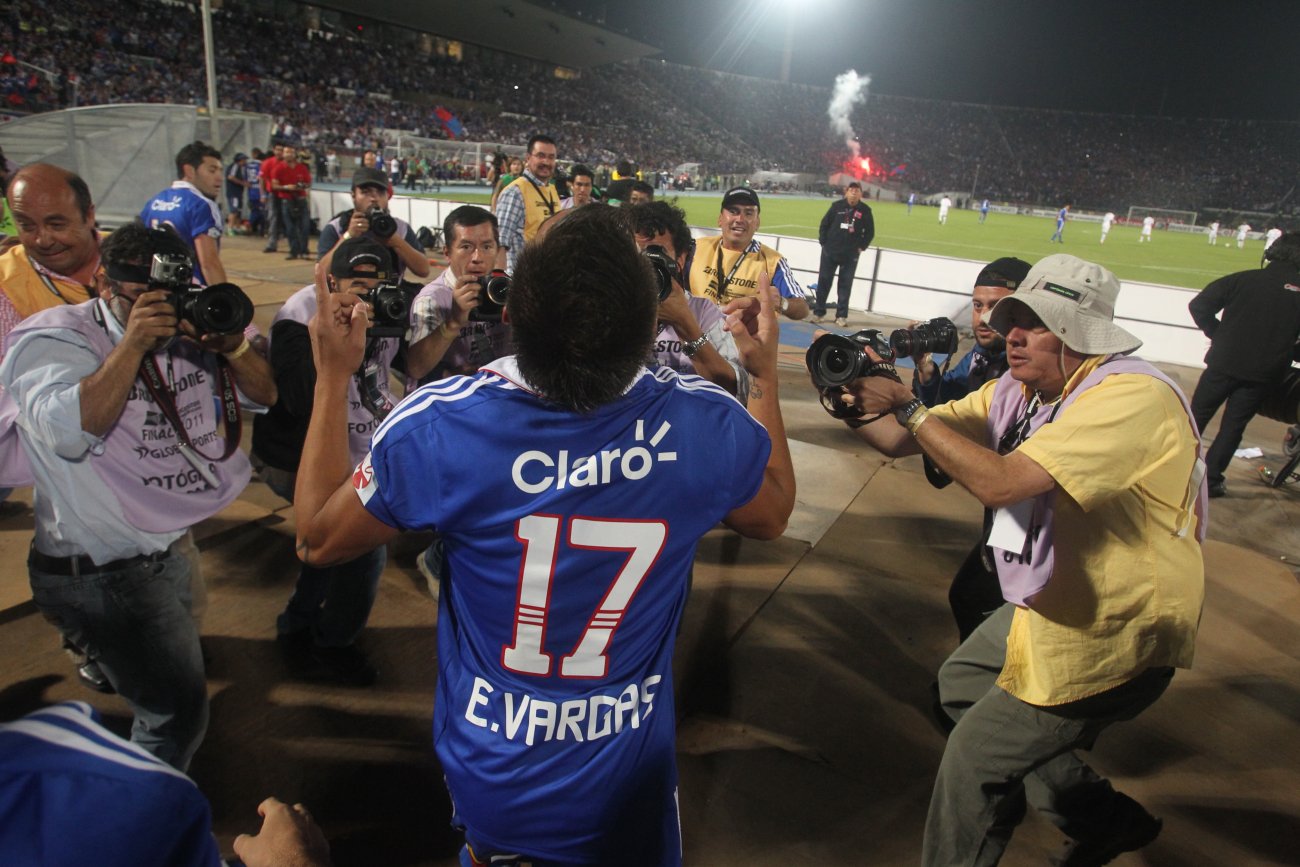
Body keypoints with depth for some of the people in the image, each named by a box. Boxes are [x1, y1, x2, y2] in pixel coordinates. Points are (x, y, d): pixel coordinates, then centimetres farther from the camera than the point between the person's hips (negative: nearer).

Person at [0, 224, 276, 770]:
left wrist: (231, 346, -19)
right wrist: (133, 344, -30)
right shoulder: (53, 338, -13)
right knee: (178, 713, -5)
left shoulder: (186, 327, 2)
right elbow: (71, 429, -30)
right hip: (104, 575, -7)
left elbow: (264, 394, 0)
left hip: (168, 549, 7)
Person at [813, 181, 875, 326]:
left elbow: (870, 232, 7)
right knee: (823, 281, 3)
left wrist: (861, 247, 1)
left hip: (851, 255, 0)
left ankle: (842, 316, 8)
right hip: (830, 252, 0)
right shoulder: (837, 206, 0)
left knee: (845, 284, 2)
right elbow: (824, 224, 5)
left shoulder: (865, 210, 0)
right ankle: (818, 312, 12)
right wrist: (823, 242, -1)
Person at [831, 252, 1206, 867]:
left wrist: (906, 405, -30)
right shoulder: (1020, 390, 1)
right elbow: (901, 441, -2)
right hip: (1053, 605, 9)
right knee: (962, 684, 24)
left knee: (975, 757, -2)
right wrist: (856, 403, -20)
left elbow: (999, 481, -37)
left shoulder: (1131, 397, -26)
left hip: (1113, 635, -9)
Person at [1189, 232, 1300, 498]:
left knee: (1197, 416, 13)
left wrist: (1217, 334, 4)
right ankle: (1211, 480, 12)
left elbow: (1199, 305, -9)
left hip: (1224, 364, -1)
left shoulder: (1244, 279, -4)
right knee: (1233, 427, 11)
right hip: (1263, 375, 1)